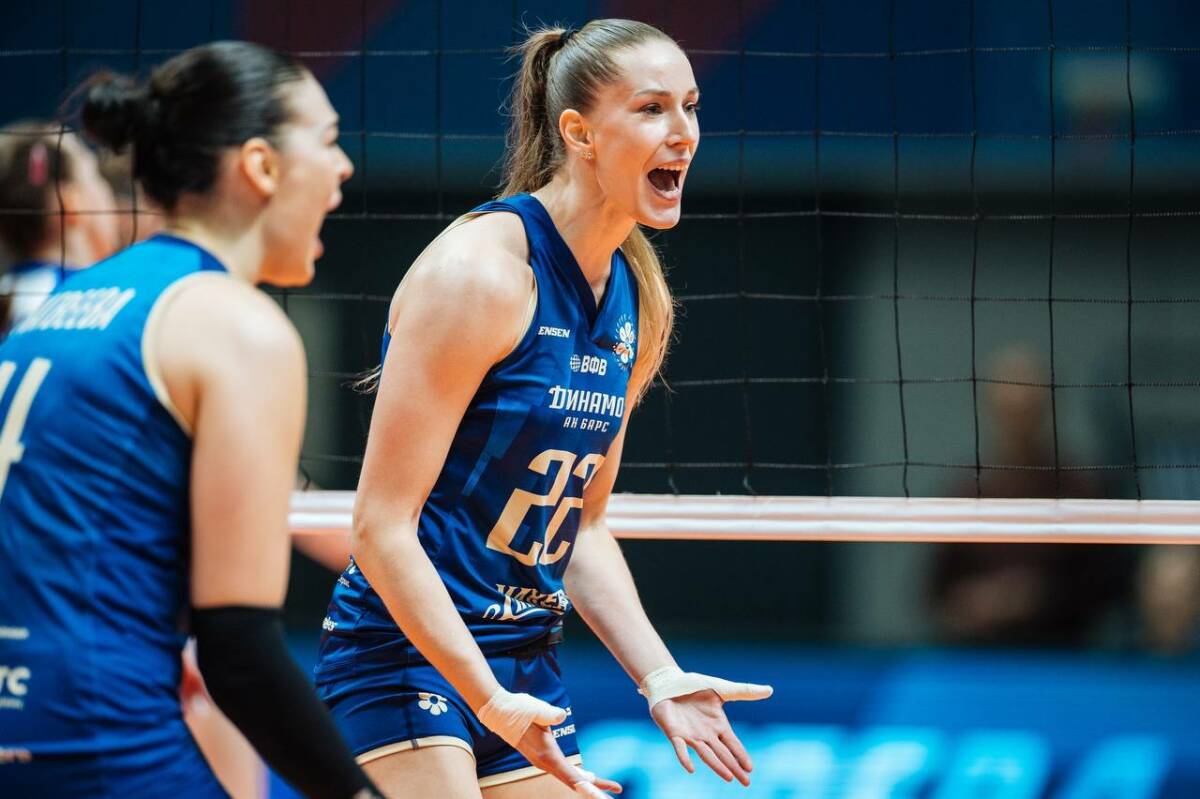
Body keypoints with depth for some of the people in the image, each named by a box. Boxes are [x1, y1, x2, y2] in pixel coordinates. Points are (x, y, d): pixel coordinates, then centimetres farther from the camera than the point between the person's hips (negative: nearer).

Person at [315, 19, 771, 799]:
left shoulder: (638, 302, 9)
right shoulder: (482, 269, -15)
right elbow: (382, 526, -18)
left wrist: (660, 677, 6)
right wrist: (490, 701, -22)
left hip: (524, 667, 8)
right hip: (406, 658, -8)